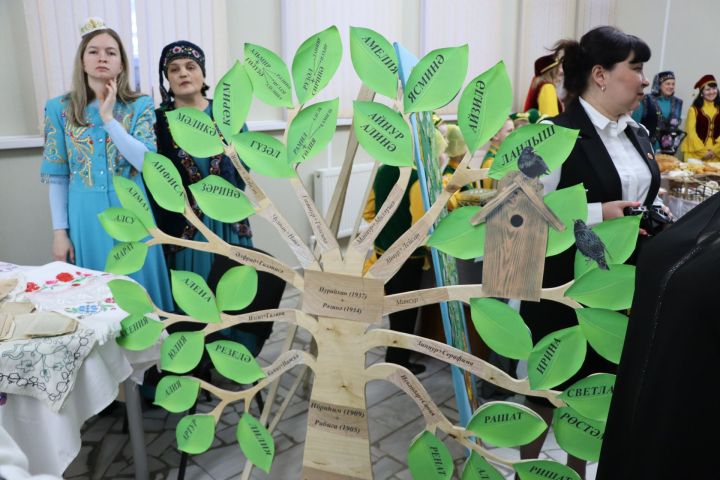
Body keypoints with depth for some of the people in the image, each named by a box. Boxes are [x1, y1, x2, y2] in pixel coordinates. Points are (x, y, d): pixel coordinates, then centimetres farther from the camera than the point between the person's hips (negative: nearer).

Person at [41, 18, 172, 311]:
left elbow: (147, 163, -13)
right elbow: (57, 178, 3)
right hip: (85, 217, 1)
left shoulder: (140, 106, 0)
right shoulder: (59, 108, 3)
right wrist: (59, 231, 0)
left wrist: (108, 118, -16)